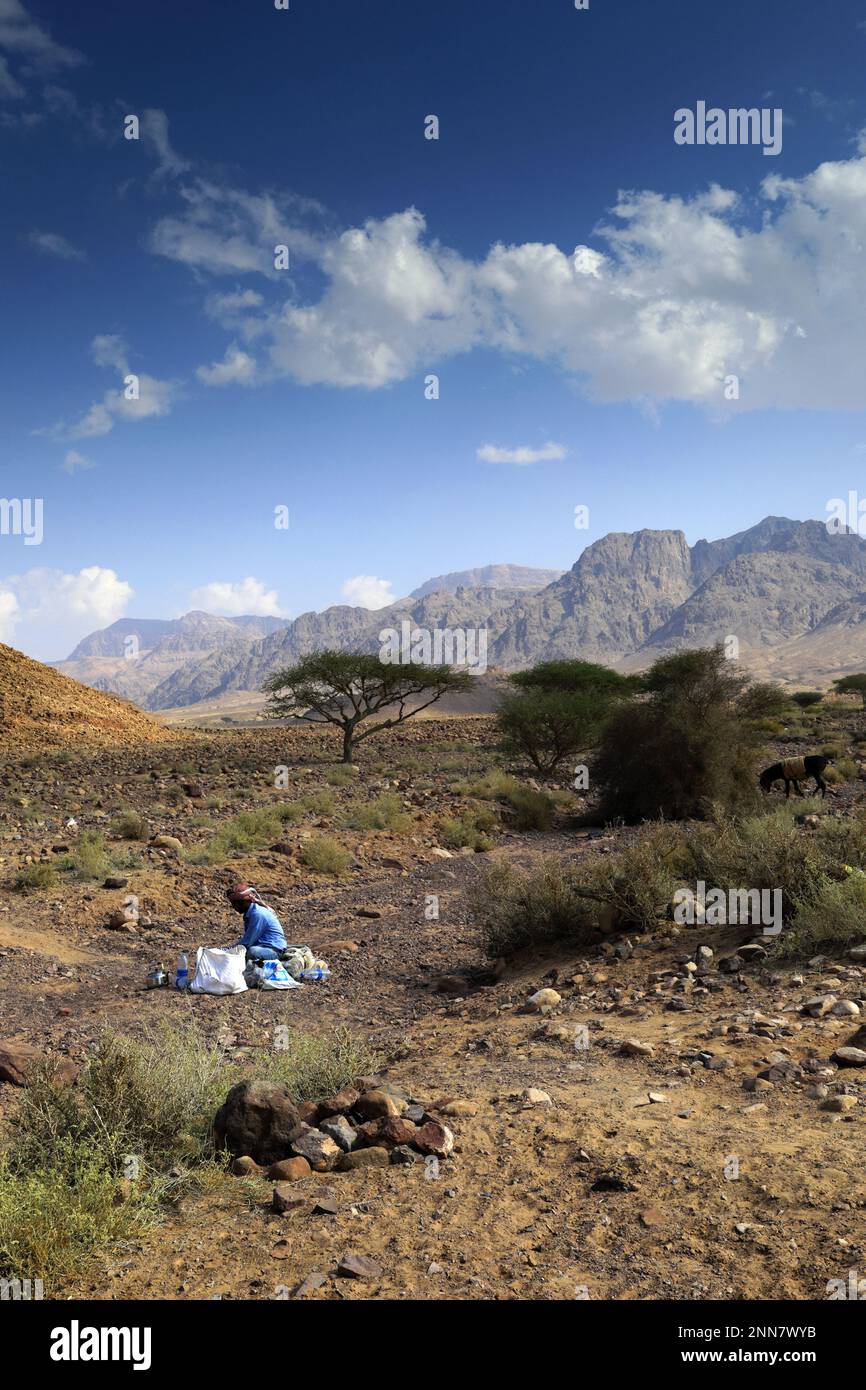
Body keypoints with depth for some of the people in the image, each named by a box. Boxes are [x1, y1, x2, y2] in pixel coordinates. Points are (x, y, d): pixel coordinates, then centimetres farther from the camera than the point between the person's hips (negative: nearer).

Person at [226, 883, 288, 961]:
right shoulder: (250, 912, 9)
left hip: (274, 950, -10)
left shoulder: (257, 914, -21)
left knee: (252, 952, -38)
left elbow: (246, 942, -20)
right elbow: (248, 938, 14)